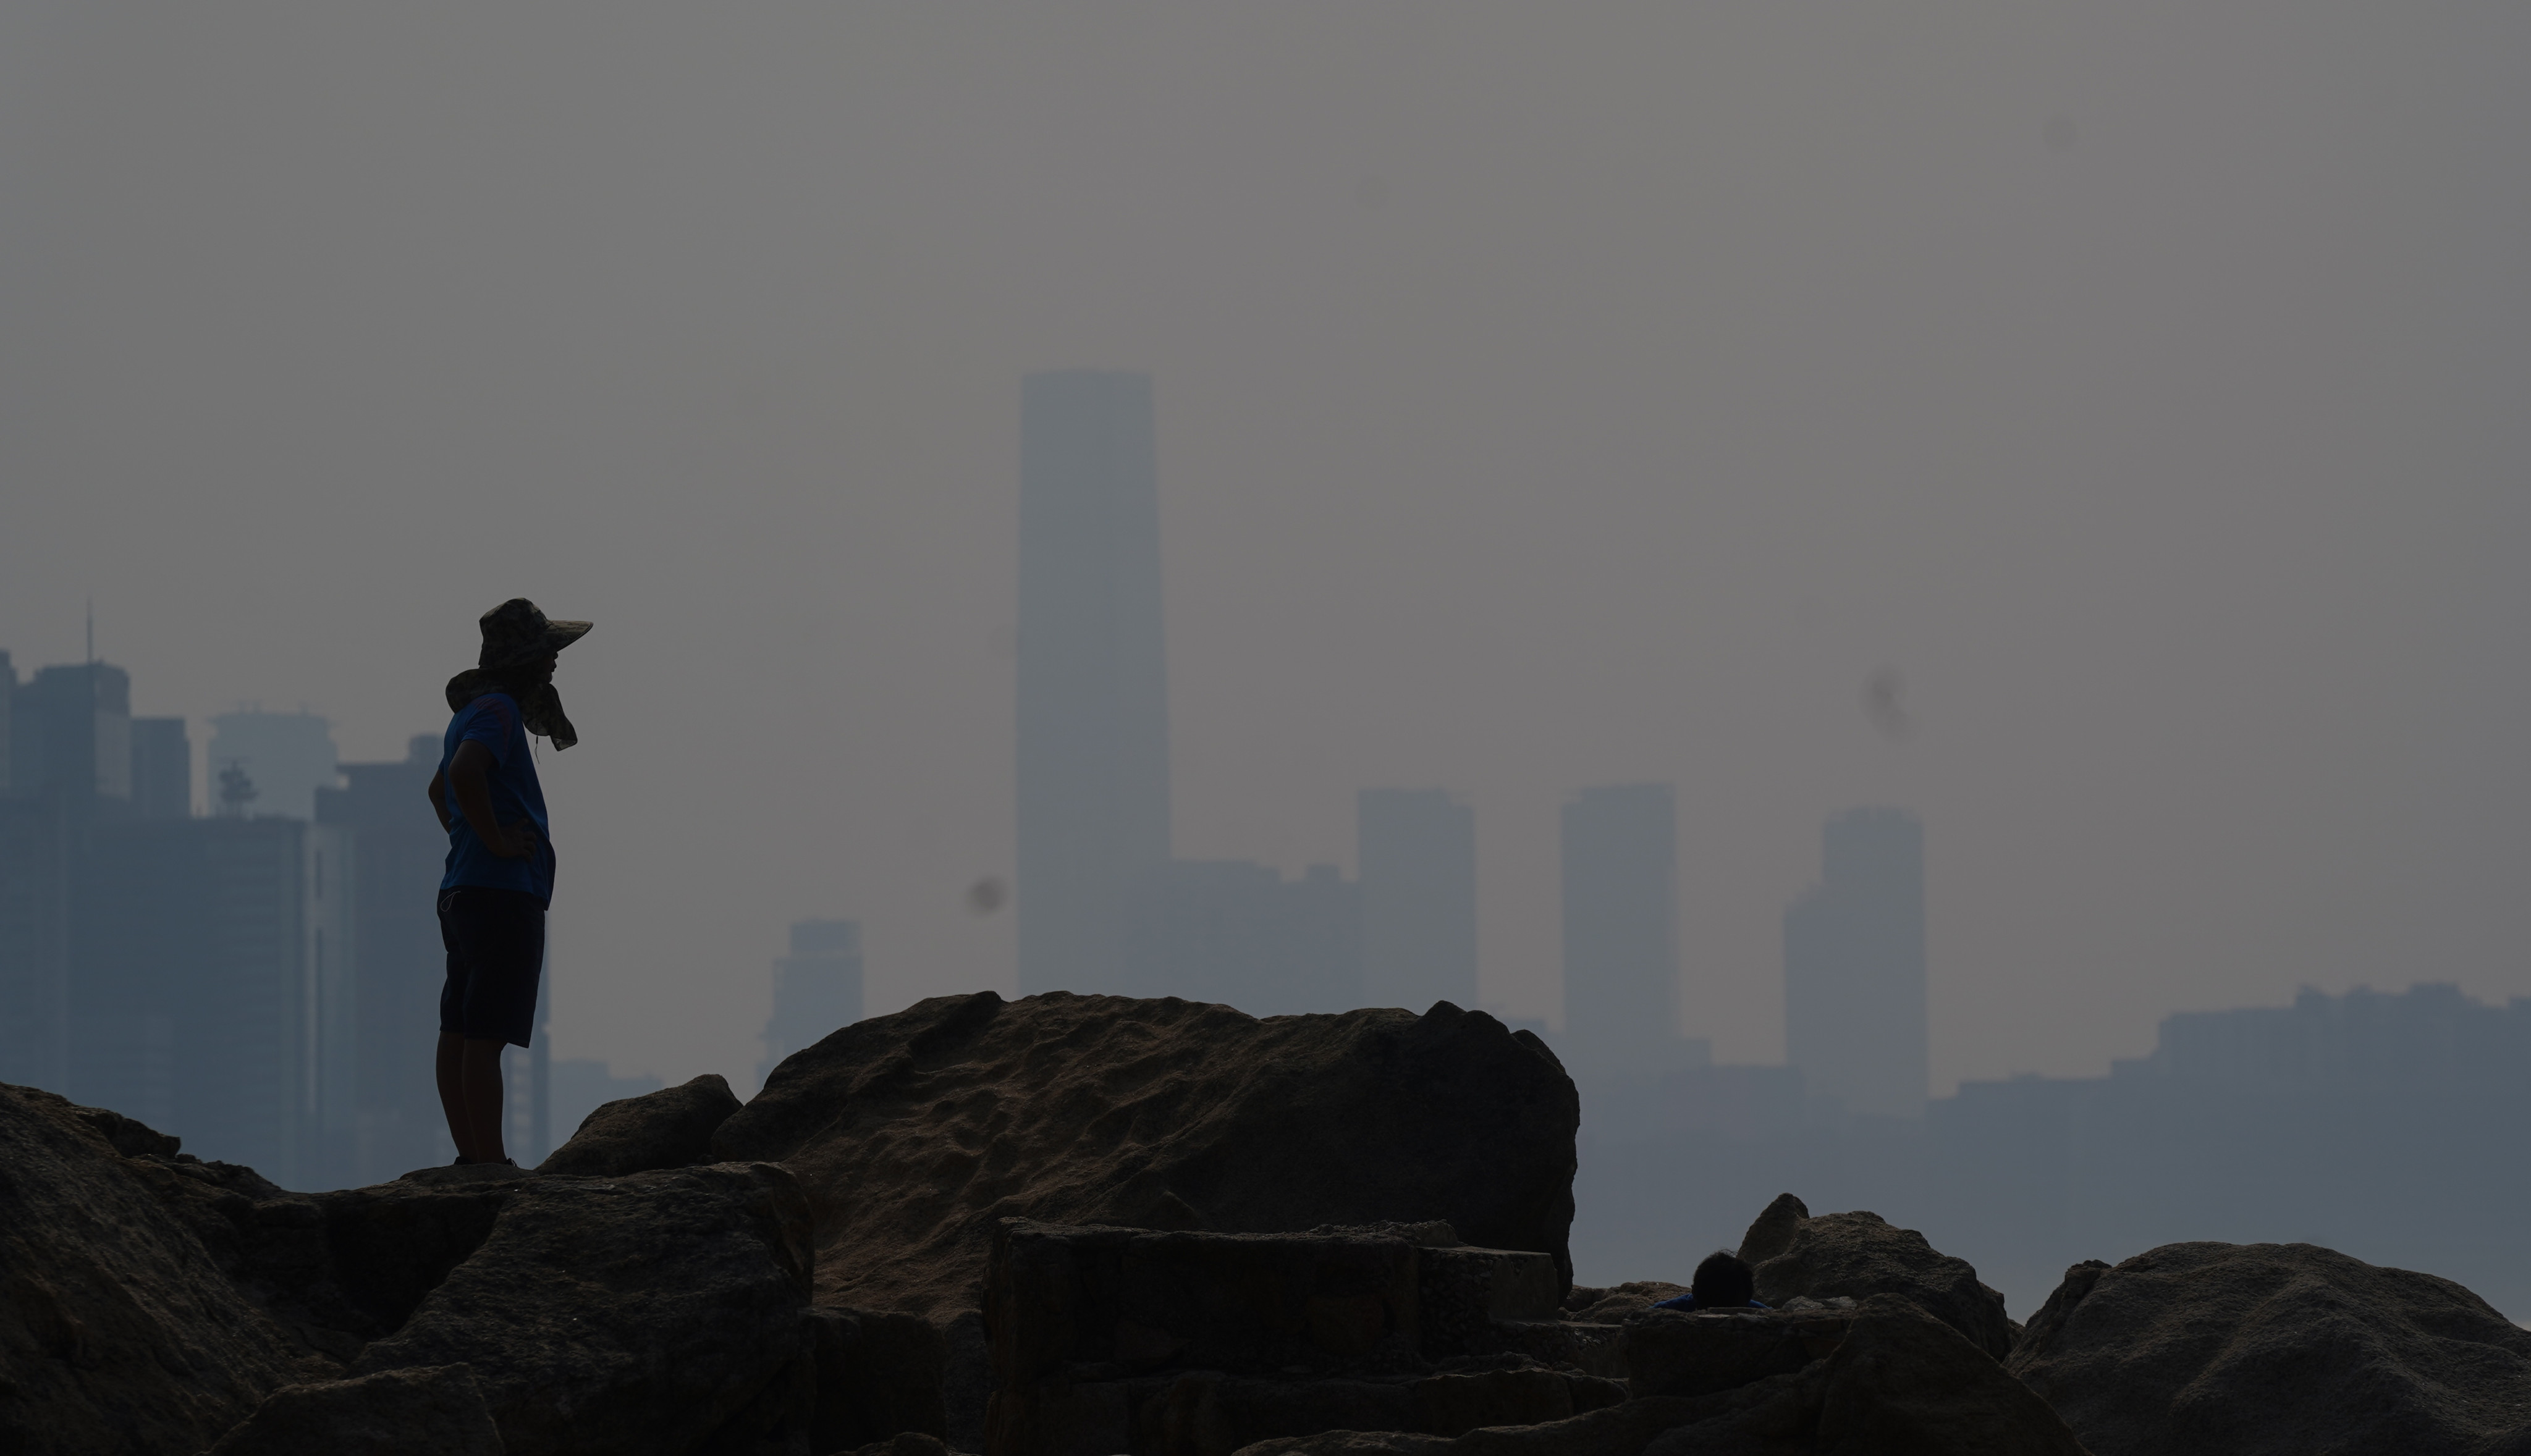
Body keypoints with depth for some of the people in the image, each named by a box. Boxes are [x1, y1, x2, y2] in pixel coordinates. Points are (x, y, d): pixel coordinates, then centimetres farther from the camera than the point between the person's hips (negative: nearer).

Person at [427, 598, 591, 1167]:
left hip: (464, 894, 10)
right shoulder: (498, 709, -11)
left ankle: (471, 1156, 13)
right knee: (485, 1037, -11)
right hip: (503, 892, -10)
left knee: (459, 1033, 9)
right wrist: (495, 840, -21)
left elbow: (441, 788, 37)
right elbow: (464, 774, -31)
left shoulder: (476, 709, 20)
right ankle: (489, 1163, -13)